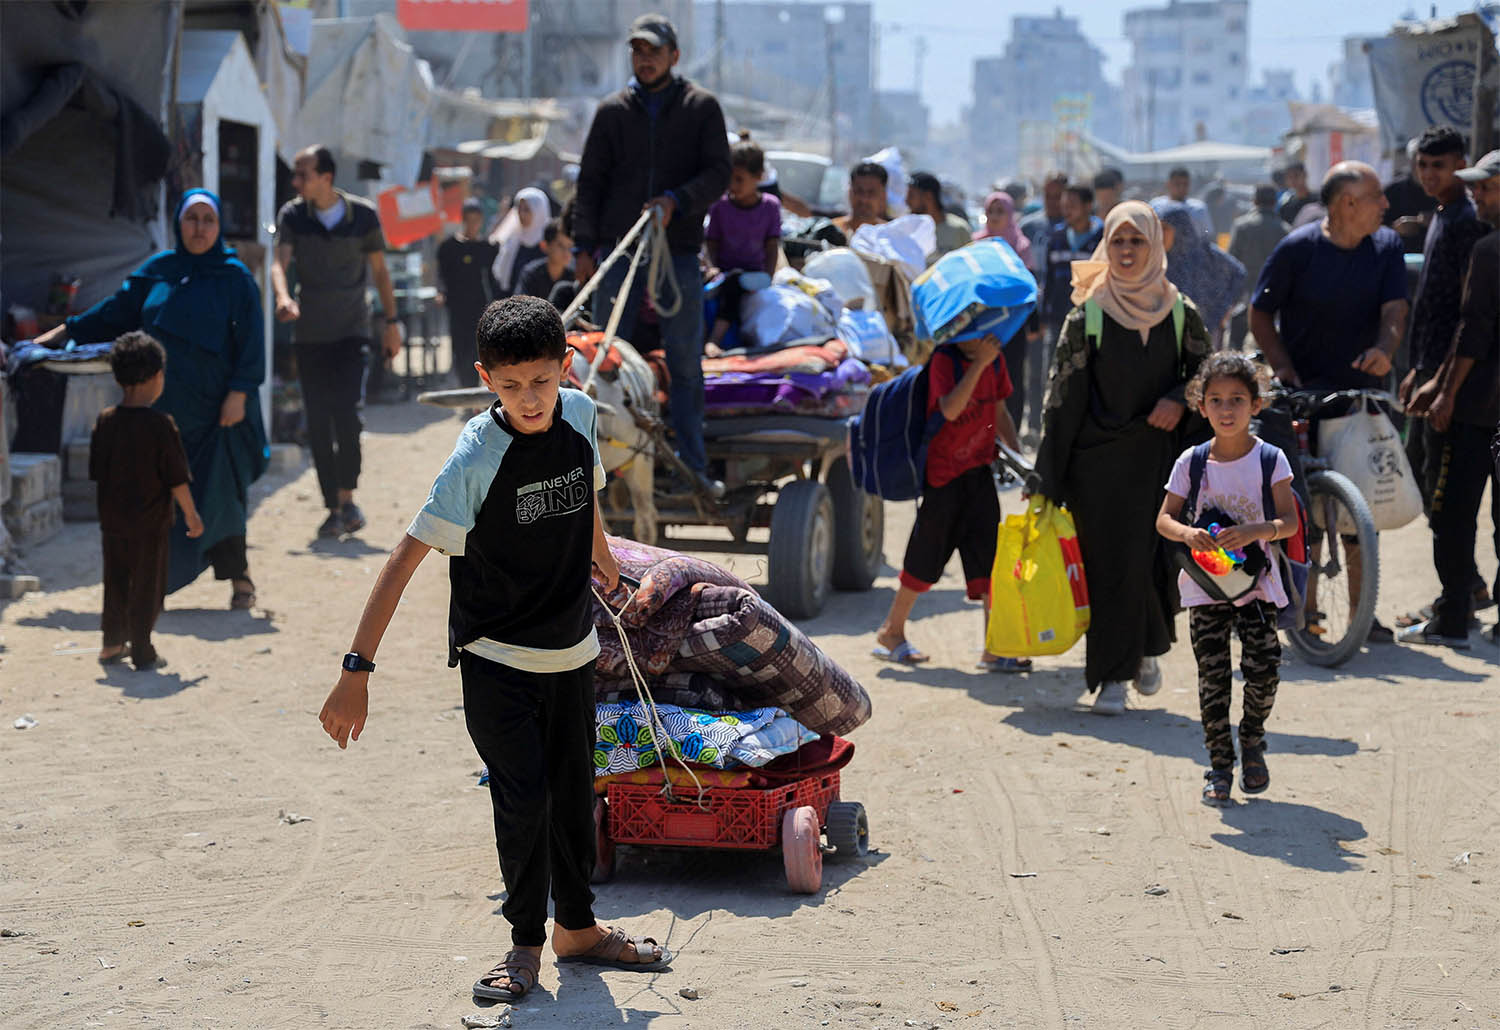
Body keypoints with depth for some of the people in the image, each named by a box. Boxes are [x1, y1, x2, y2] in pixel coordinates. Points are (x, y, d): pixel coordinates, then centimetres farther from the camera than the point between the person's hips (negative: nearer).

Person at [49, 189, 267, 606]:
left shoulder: (235, 278, -1)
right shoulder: (157, 271, 9)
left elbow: (251, 339, -5)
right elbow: (115, 312, 19)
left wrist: (239, 393, -12)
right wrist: (66, 331, 20)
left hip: (214, 408, -4)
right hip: (163, 407, 4)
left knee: (219, 494, -6)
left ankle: (238, 577, 7)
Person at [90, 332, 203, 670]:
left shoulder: (106, 420, -1)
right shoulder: (161, 424, -16)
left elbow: (96, 472, 6)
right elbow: (176, 478, -13)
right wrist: (191, 515, -1)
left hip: (112, 519, 5)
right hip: (150, 521, -5)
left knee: (116, 582, 18)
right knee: (147, 586, 5)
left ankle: (112, 644, 26)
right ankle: (142, 652, 8)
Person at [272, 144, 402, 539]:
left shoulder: (363, 215, -2)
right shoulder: (292, 215, -1)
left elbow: (379, 270, 8)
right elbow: (280, 262, -14)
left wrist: (391, 321, 6)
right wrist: (283, 296, -35)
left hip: (352, 331, -2)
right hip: (309, 335, 2)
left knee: (347, 413, -17)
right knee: (318, 425, 2)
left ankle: (347, 497, -3)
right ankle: (334, 508, 10)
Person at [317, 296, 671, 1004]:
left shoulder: (580, 414, -7)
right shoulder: (477, 457, -23)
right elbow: (405, 559, -24)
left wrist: (599, 550, 36)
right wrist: (357, 669, -29)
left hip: (571, 651, 5)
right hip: (495, 658, -5)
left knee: (574, 793, 14)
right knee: (522, 798, -10)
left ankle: (576, 927, 33)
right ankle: (525, 944, 10)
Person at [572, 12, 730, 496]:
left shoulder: (701, 107, 6)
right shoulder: (613, 111, 9)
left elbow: (718, 172, -1)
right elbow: (590, 182, 9)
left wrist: (676, 201, -18)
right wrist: (583, 245, 0)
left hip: (679, 251, -1)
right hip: (619, 251, 1)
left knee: (685, 361, -1)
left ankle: (692, 461, 4)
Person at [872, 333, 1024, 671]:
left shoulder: (994, 360, 6)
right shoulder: (944, 360, -15)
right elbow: (950, 410, -29)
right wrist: (979, 363, -32)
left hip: (978, 472, 6)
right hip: (941, 474, -6)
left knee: (989, 558, -1)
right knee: (926, 558, 4)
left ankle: (995, 649, 0)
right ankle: (891, 632, 23)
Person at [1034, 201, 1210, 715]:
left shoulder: (1180, 313, 3)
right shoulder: (1087, 315, -3)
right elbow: (1063, 398, -3)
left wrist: (1179, 400, -9)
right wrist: (1046, 480, -6)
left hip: (1159, 455, 1)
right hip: (1098, 460, -1)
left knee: (1155, 559, -3)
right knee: (1108, 565, -3)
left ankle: (1147, 648, 25)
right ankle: (1113, 677, 7)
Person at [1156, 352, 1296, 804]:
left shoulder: (1270, 458, -3)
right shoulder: (1192, 461, 0)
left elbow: (1289, 521, -8)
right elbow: (1164, 518, 1)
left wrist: (1255, 531, -27)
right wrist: (1186, 533, -21)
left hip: (1257, 583, -1)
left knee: (1264, 669, -10)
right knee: (1212, 677, -1)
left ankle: (1252, 739, 19)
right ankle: (1219, 763, 11)